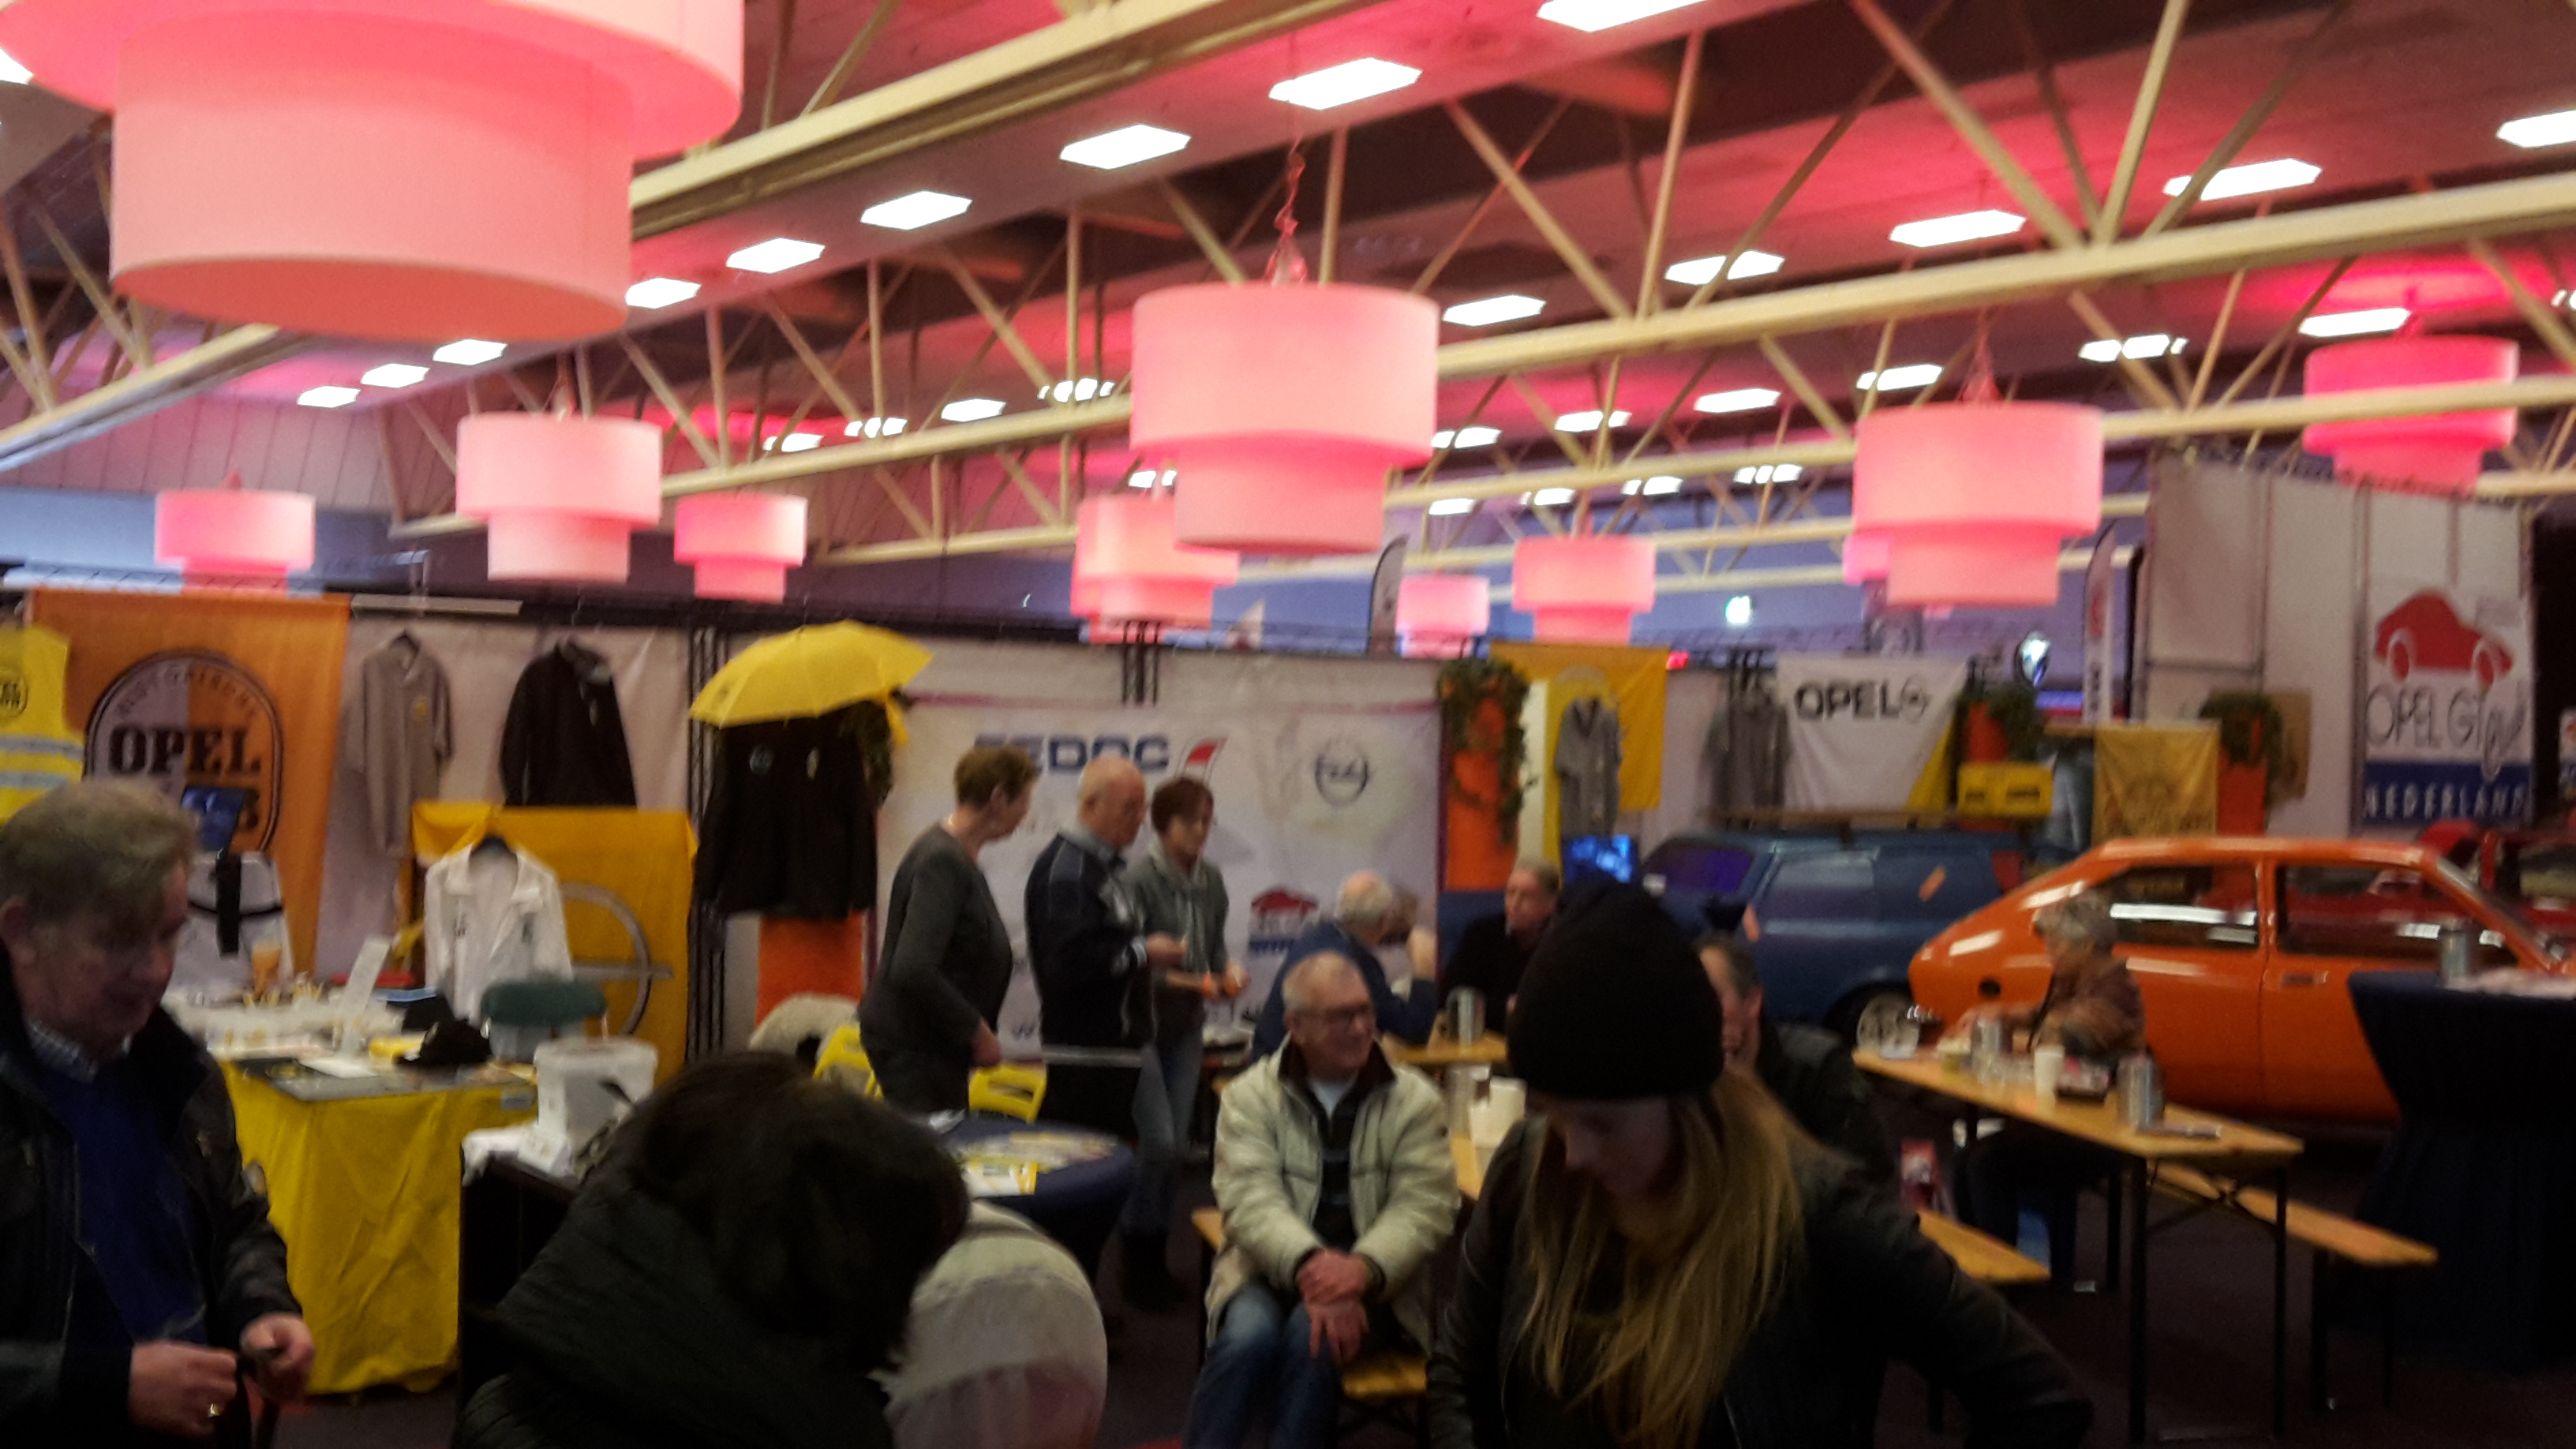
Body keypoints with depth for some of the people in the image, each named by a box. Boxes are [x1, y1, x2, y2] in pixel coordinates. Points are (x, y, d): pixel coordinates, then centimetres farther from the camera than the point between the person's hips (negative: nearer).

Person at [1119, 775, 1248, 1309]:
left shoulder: (1210, 878, 5)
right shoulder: (1141, 879, -16)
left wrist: (1228, 970, -6)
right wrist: (1181, 980, -24)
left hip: (1186, 1026, 6)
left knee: (1176, 1146, 9)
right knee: (1158, 1142, -9)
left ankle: (1156, 1257, 22)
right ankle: (1137, 1258, 8)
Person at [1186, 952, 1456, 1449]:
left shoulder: (1414, 1099, 3)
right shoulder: (1250, 1096, 2)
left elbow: (1426, 1206, -7)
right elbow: (1251, 1199, -11)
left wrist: (1362, 1269, -27)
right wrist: (1310, 1265, -31)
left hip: (1373, 1285, 0)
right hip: (1273, 1272, 0)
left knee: (1313, 1337, -32)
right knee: (1247, 1337, -32)